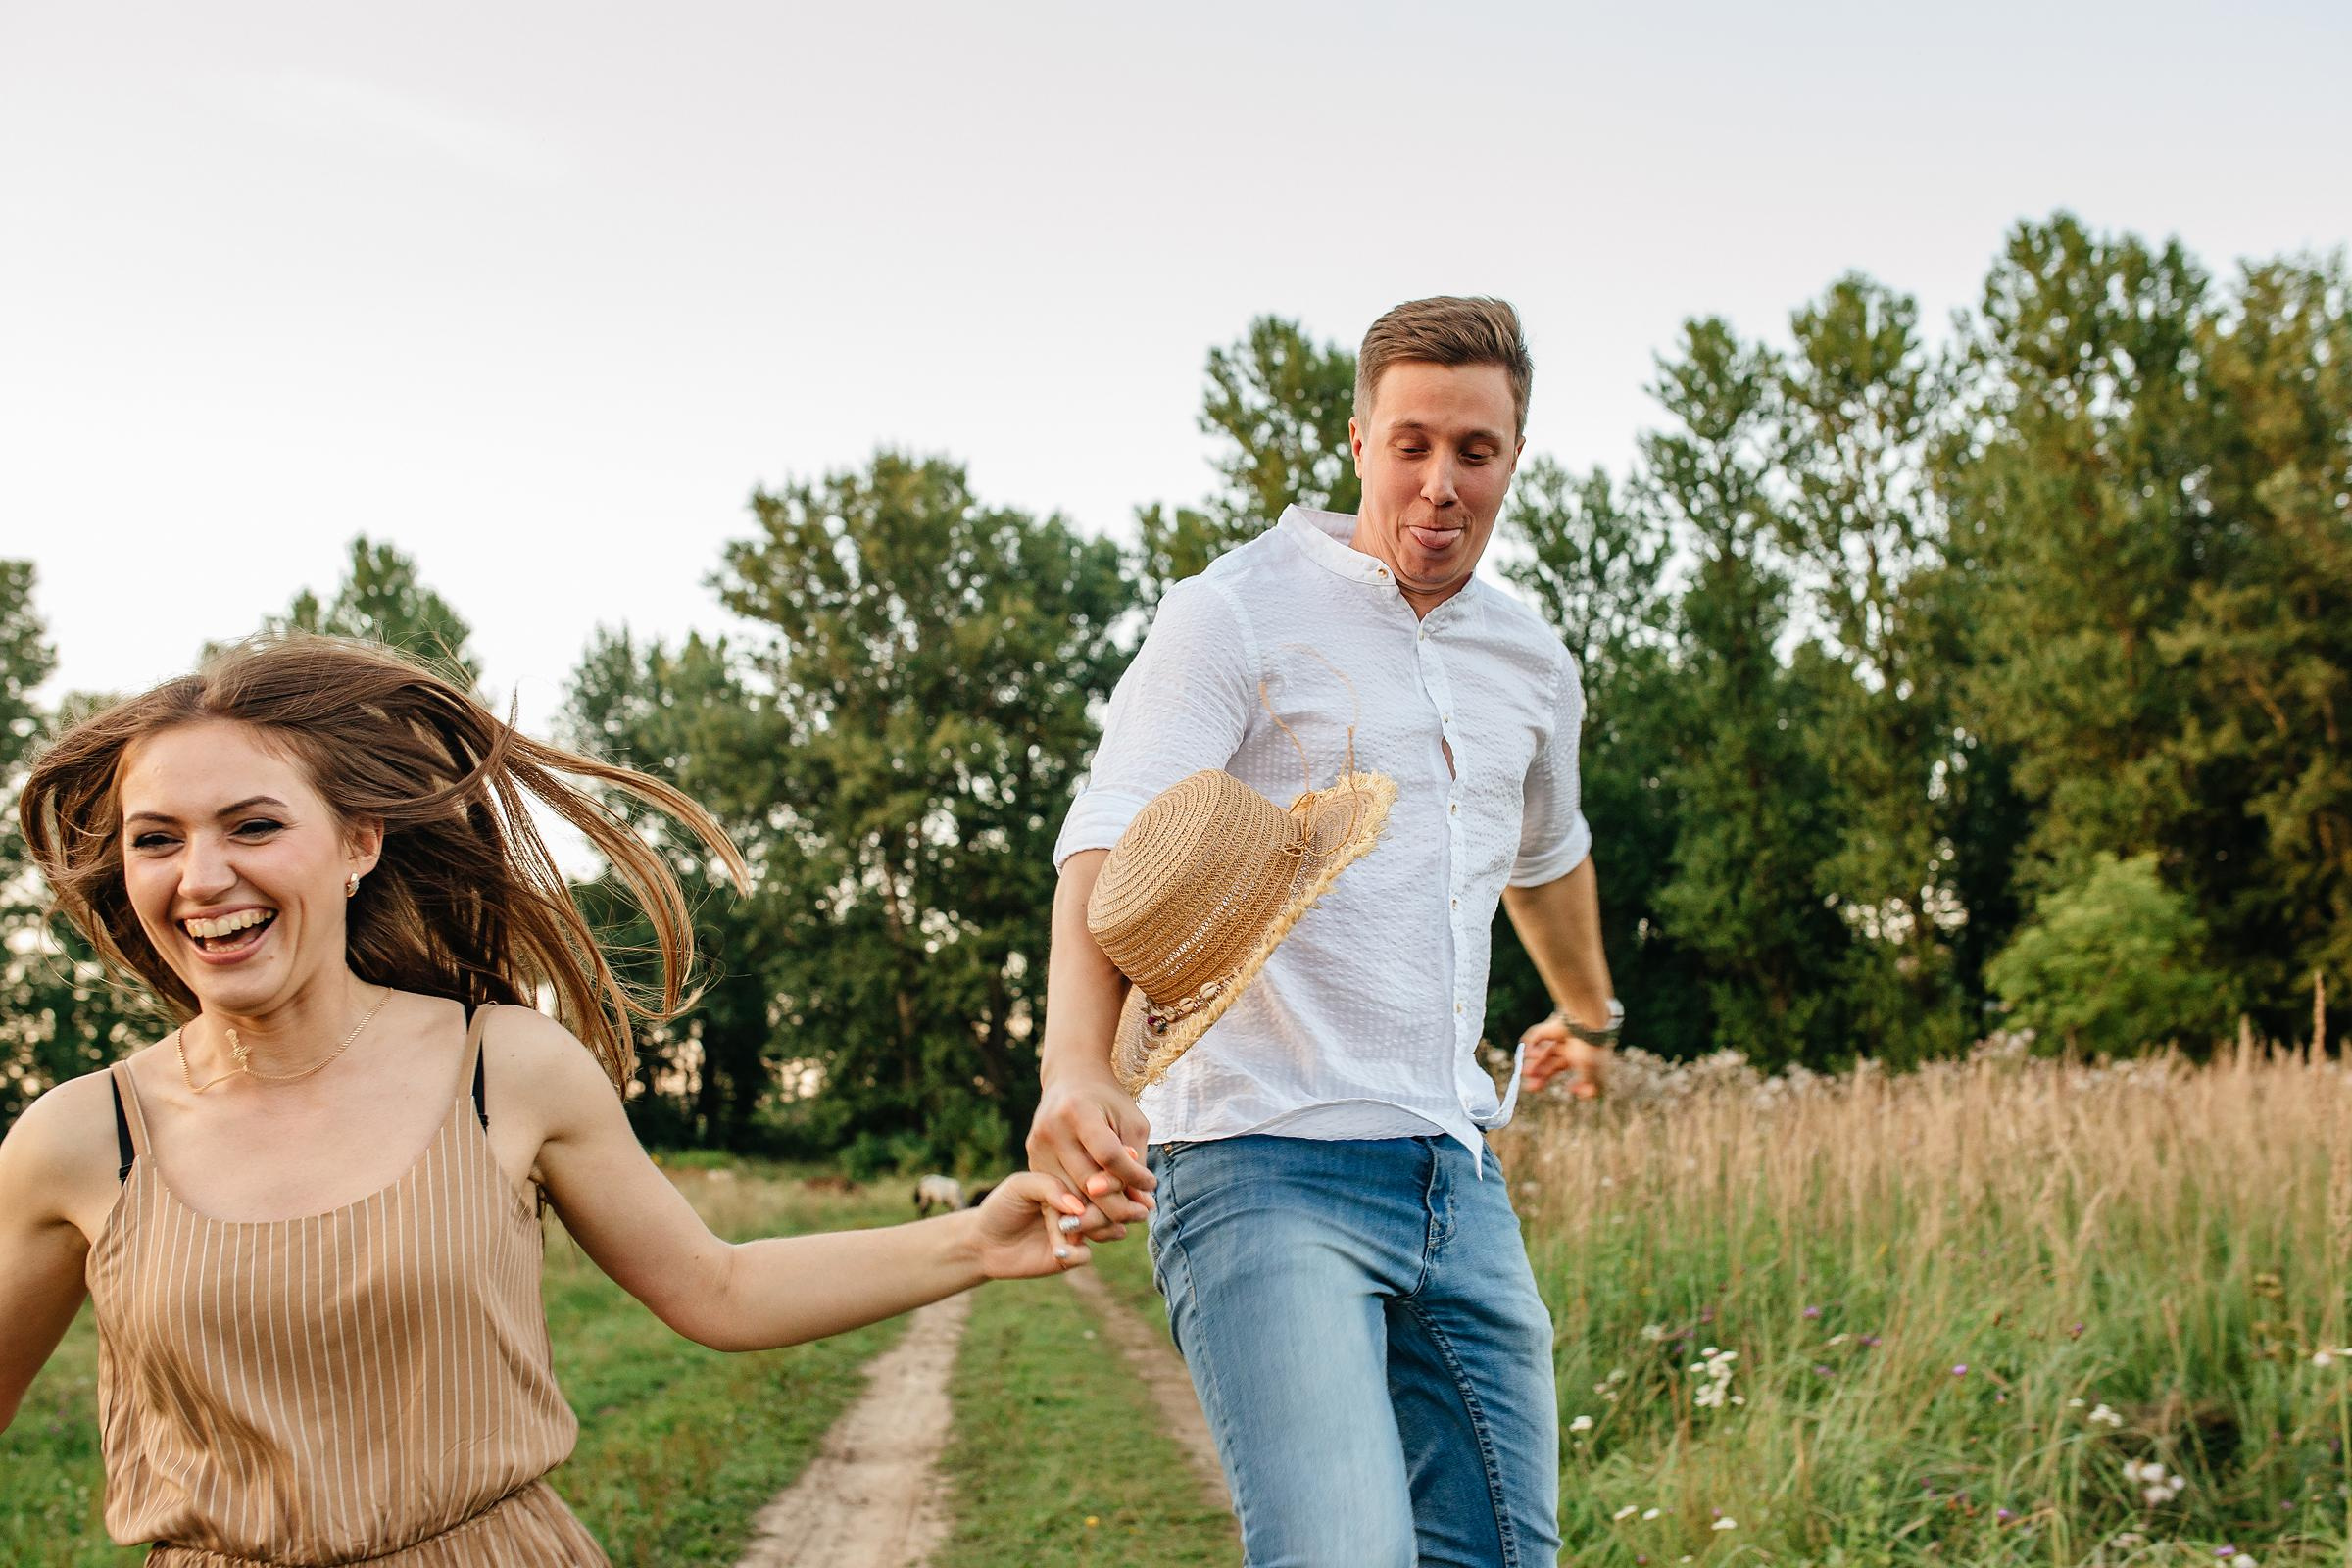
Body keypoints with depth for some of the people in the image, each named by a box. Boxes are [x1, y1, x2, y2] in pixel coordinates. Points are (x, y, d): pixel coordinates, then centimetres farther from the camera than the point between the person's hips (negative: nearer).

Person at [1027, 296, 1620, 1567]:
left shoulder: (1532, 662, 16)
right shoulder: (1235, 615, -4)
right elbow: (1112, 845, -17)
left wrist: (1588, 1012, 52)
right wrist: (1075, 1065, -35)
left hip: (1457, 1175, 7)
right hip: (1263, 1171, -7)